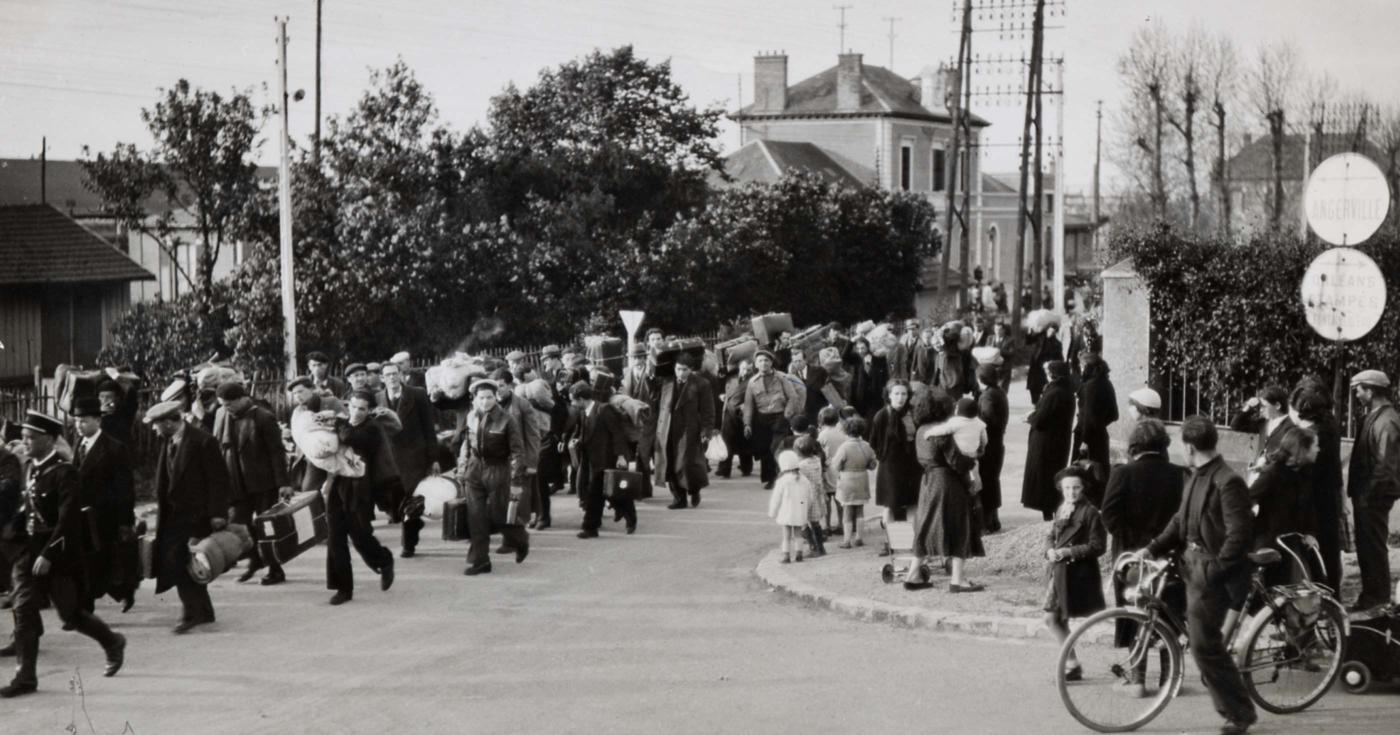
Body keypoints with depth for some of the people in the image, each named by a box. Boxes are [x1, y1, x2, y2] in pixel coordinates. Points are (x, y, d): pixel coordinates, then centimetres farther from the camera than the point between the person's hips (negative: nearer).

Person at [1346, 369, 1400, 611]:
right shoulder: (1374, 417, 12)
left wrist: (1369, 492, -19)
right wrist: (1359, 491, 13)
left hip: (1374, 495, -10)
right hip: (1367, 494, 10)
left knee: (1373, 545, -2)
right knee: (1365, 545, 16)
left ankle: (1378, 597, 6)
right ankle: (1371, 594, 24)